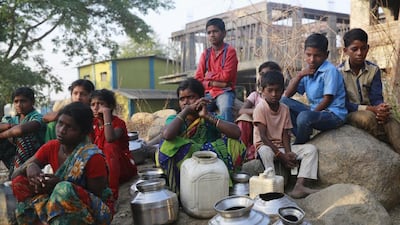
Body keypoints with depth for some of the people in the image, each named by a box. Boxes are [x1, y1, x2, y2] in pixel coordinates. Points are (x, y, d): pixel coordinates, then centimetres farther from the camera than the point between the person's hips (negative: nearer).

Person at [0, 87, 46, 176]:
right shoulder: (11, 119, 13)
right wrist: (9, 126, -21)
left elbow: (21, 130, -27)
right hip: (14, 159, 6)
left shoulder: (37, 117, -9)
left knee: (23, 135, -27)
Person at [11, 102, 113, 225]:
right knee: (19, 182, -8)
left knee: (65, 189, -35)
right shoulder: (51, 147, -3)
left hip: (95, 212, -6)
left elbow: (96, 196, -17)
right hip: (59, 206, 6)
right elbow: (15, 175, 1)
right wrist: (29, 166, -24)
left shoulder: (93, 157, -22)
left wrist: (61, 184, -27)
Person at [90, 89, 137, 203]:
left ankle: (112, 194, -36)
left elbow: (110, 139, -36)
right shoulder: (93, 123, 6)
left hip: (124, 167, -5)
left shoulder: (118, 122, -12)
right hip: (105, 168, 5)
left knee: (109, 146, -33)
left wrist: (106, 113, -30)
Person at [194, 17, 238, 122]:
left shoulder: (230, 51, -1)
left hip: (225, 91, -4)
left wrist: (208, 75, 2)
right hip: (208, 92, 4)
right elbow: (198, 79, 5)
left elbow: (226, 76, -10)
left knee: (225, 109, -35)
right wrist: (213, 83, -11)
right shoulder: (205, 54, 12)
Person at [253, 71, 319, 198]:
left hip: (281, 146, 6)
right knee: (265, 152, -41)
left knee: (311, 149, -12)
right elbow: (263, 136, -16)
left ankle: (299, 186, -26)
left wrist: (288, 152, -17)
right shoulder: (260, 108, -11)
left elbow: (285, 134, 2)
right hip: (264, 145, -6)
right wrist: (280, 155, -20)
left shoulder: (285, 109, 6)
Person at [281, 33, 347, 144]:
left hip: (334, 114, -8)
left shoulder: (329, 70, -13)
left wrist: (311, 113, -15)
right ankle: (302, 137, -9)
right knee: (284, 102, -2)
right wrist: (299, 75, -7)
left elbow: (328, 99, -15)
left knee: (304, 117, -36)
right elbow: (287, 95, 4)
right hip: (315, 110, 8)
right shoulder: (307, 72, 8)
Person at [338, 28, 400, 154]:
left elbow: (377, 98, -3)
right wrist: (370, 109, -25)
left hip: (372, 112, 3)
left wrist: (382, 109, -28)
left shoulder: (374, 70, 3)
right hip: (349, 114, -3)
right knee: (368, 117, -36)